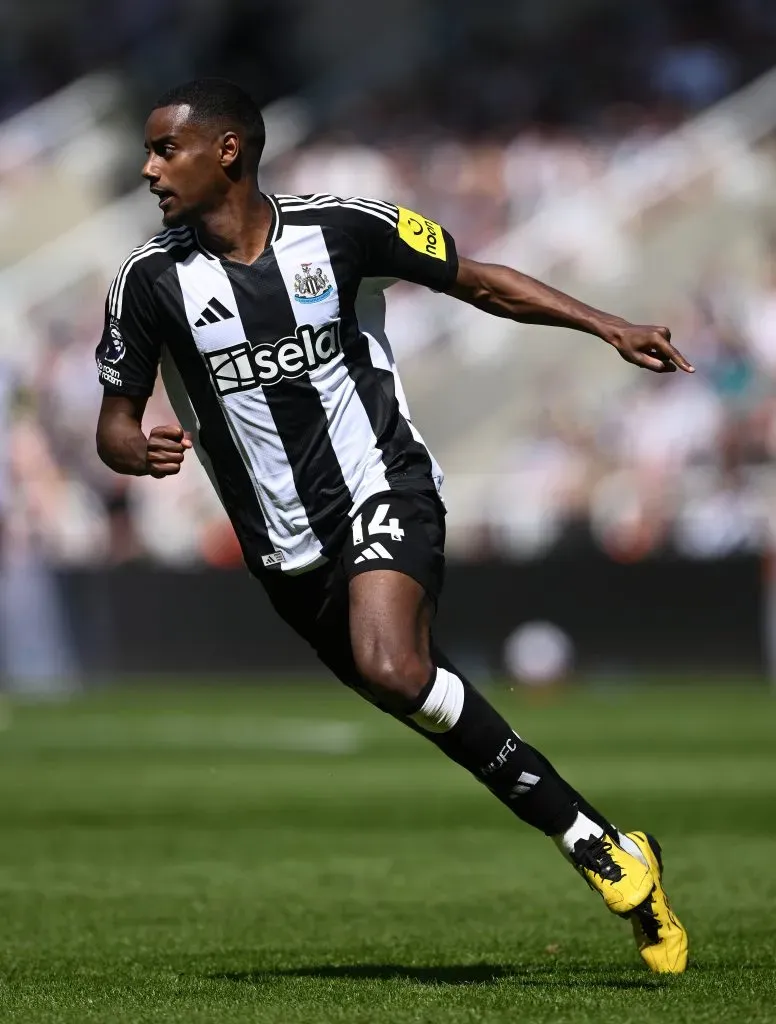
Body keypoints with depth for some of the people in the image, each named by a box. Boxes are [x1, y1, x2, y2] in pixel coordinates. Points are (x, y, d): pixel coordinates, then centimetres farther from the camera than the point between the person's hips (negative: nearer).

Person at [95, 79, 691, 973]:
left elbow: (479, 283, 4)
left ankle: (600, 845, -20)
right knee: (426, 701, 2)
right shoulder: (153, 279, -3)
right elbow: (115, 424, 3)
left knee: (391, 669, -29)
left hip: (383, 492, -3)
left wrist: (610, 328, -4)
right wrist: (140, 452, -21)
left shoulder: (339, 229, -7)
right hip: (288, 552, 3)